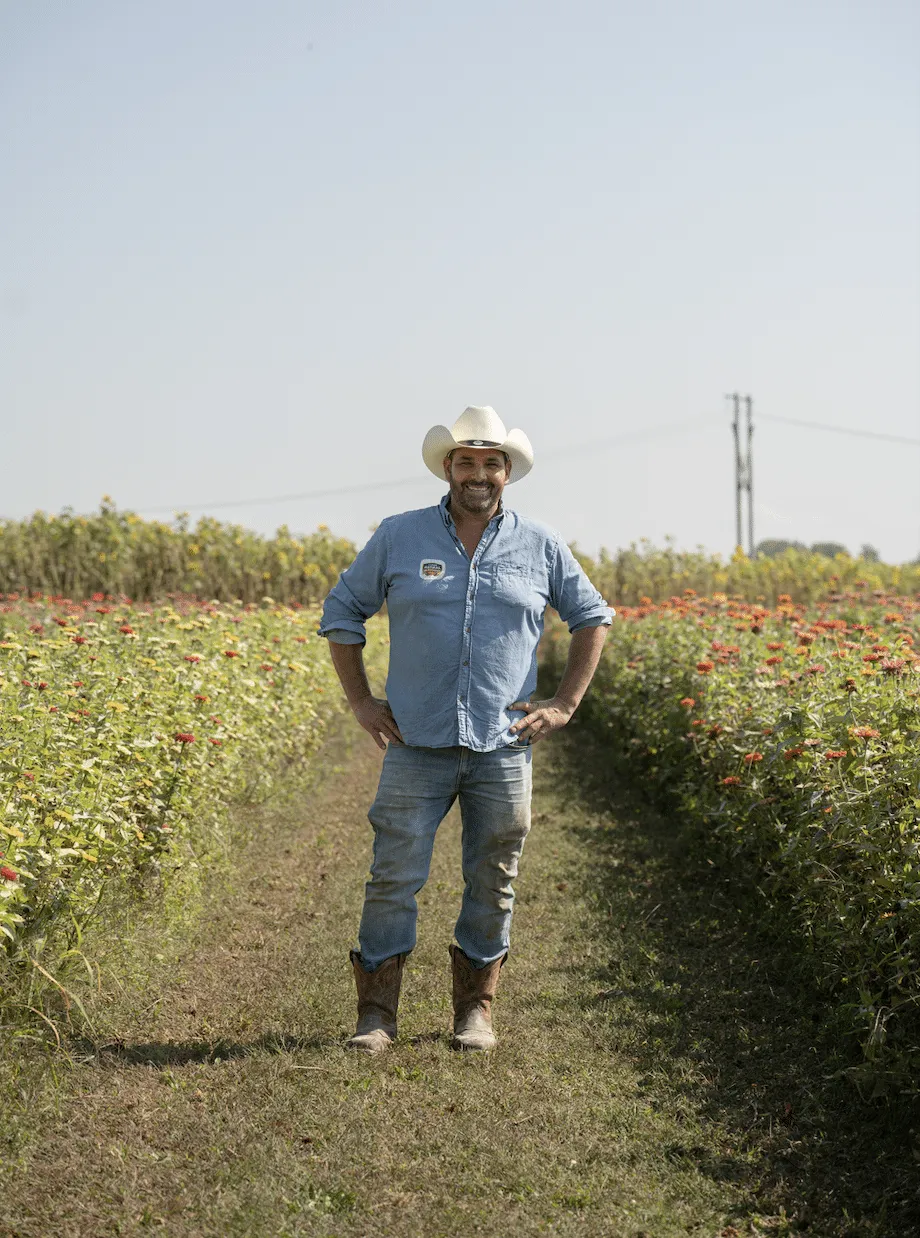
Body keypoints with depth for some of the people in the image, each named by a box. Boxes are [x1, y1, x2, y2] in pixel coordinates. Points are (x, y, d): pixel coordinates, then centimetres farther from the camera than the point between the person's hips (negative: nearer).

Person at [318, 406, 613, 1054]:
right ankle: (377, 1013, 6)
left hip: (504, 745, 1)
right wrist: (360, 700, 5)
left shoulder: (540, 545, 5)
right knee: (395, 875, -3)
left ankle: (475, 1009, 20)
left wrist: (566, 703, 6)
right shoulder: (399, 537, 3)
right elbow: (342, 612, 13)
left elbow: (594, 617, 15)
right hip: (418, 743, -1)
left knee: (493, 882, 7)